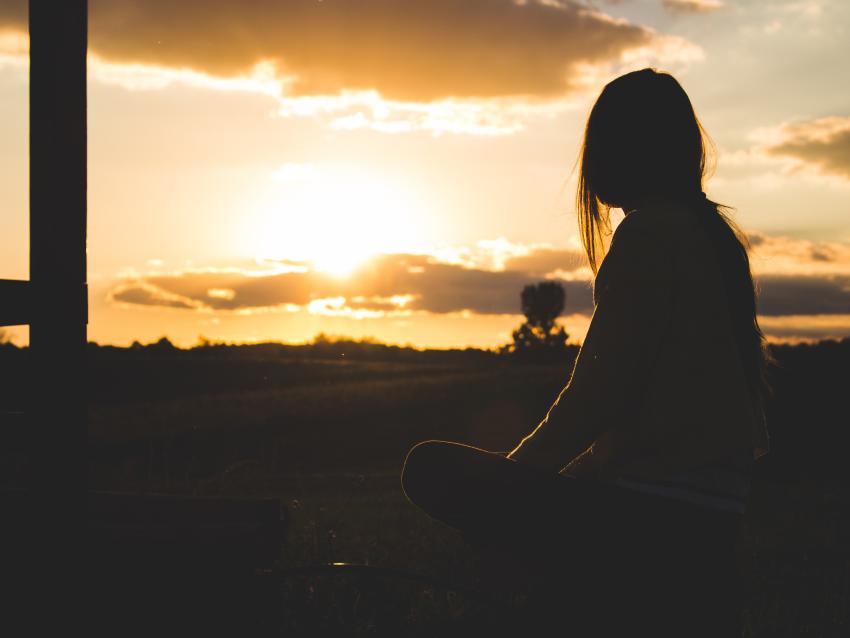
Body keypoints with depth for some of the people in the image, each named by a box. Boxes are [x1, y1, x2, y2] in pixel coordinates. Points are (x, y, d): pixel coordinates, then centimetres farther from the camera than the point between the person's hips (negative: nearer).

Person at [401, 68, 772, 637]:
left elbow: (600, 393, -16)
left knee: (433, 468, -5)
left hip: (649, 513, -9)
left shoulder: (649, 234, -12)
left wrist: (517, 472, -1)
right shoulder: (717, 233, 16)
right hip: (713, 517, 9)